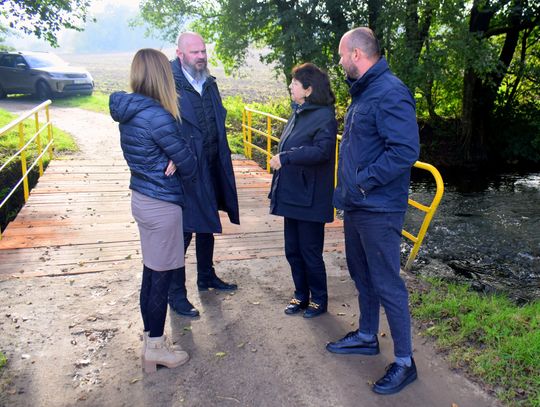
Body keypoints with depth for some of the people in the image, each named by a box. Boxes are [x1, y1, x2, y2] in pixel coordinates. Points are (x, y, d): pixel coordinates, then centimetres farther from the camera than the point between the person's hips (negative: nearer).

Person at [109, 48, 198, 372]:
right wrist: (187, 173, 7)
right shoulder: (157, 116, -21)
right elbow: (187, 161, -13)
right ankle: (155, 348, 20)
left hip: (142, 197, 9)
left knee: (152, 272, 18)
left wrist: (170, 162, -3)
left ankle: (151, 339, 32)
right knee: (162, 275, 4)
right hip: (162, 203, -9)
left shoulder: (129, 110, 6)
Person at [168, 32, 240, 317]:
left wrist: (221, 157, 12)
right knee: (183, 231, -1)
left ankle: (206, 276, 39)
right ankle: (176, 294, 14)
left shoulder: (209, 83, 11)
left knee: (207, 225, 20)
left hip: (211, 168, 8)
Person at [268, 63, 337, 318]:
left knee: (310, 253, 4)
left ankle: (319, 300, 24)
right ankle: (301, 296, 32)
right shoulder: (298, 113, 12)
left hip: (310, 199, -8)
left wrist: (285, 157, -27)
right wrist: (277, 190, 14)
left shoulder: (324, 117, -14)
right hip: (291, 196, 9)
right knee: (293, 251, 16)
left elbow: (321, 151, -29)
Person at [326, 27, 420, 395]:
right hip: (356, 205, 10)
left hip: (378, 210, -10)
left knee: (387, 284, -1)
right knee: (361, 274, 21)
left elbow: (405, 150, -27)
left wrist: (362, 182, -22)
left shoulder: (390, 93, -18)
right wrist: (348, 188, 12)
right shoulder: (363, 92, 14)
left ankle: (404, 362, 16)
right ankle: (367, 337, 39)